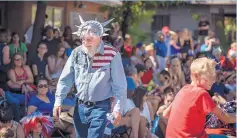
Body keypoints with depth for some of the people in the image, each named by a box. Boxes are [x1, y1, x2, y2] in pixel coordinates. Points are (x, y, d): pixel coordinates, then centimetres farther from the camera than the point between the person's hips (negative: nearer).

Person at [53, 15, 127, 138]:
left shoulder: (112, 55, -10)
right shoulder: (77, 53, 2)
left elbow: (120, 85, -8)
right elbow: (65, 79, 6)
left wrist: (118, 108, -12)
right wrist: (58, 101, -1)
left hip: (100, 107, -5)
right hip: (80, 106, 5)